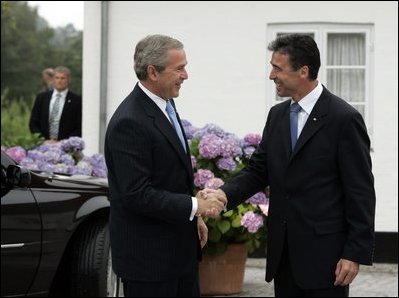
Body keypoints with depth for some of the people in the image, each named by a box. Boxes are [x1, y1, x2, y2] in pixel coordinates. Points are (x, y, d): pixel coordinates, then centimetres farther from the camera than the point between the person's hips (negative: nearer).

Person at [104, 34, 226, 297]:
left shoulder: (164, 104, 9)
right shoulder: (129, 122, -21)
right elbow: (137, 194, -25)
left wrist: (193, 218, 16)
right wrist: (194, 206, -21)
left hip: (180, 249, 9)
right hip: (147, 254, -9)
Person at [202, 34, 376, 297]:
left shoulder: (344, 118, -11)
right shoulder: (277, 115, 10)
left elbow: (361, 192, -11)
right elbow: (259, 170, 10)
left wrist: (356, 253, -14)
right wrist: (225, 194, -10)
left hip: (324, 251, -6)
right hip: (283, 251, 6)